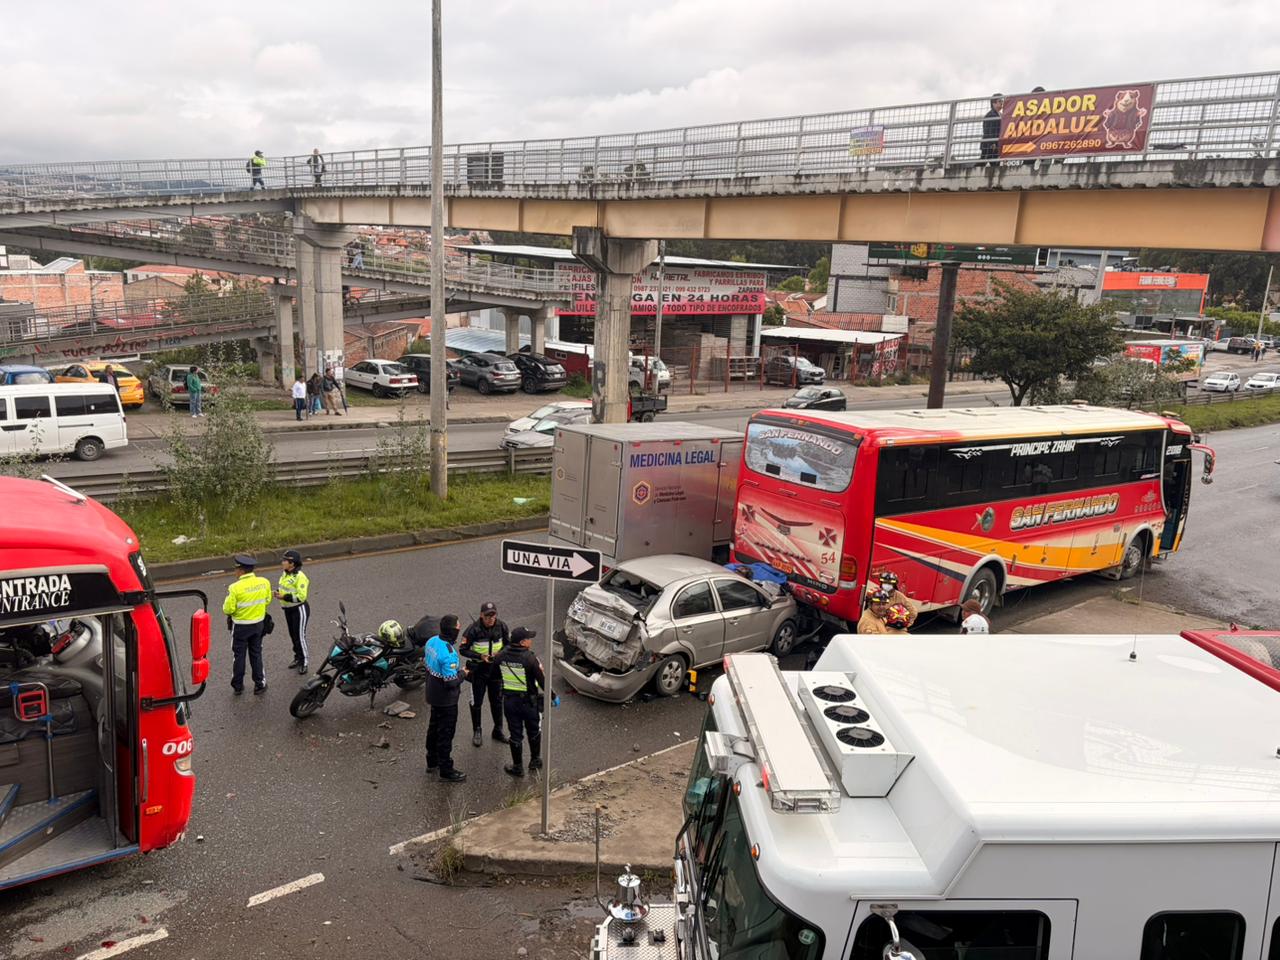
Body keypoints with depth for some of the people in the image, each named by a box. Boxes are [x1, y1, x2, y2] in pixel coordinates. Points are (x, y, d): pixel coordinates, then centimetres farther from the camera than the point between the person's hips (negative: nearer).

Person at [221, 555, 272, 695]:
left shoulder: (235, 587, -24)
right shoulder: (264, 582, -10)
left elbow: (228, 609, -17)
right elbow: (267, 601, 4)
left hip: (240, 626, -4)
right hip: (259, 624, 4)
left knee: (239, 656, 13)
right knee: (256, 654, 18)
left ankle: (238, 686, 24)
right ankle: (259, 684, 24)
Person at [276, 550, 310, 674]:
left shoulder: (300, 577, -23)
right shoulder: (285, 574, 5)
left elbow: (301, 596, -26)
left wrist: (284, 597, -27)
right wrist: (278, 592, -1)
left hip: (299, 609, -9)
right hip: (288, 609, 9)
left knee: (300, 636, -4)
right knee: (293, 635, 17)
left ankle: (304, 662, 7)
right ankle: (297, 658, 31)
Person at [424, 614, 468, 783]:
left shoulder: (432, 641, -5)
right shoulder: (448, 654, -32)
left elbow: (425, 659, 10)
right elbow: (451, 682, -30)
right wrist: (463, 674, -11)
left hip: (433, 693, 9)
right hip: (446, 700, -9)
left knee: (434, 727, 24)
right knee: (446, 733, 5)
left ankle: (432, 761, 42)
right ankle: (446, 771, 18)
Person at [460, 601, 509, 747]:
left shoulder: (501, 626, -8)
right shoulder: (474, 629, -19)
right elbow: (462, 649, -13)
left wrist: (501, 653, -13)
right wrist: (480, 656, -24)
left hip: (496, 668, 3)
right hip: (478, 669, -3)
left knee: (497, 701, 14)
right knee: (476, 702, 8)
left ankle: (498, 730, 29)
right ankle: (476, 732, 24)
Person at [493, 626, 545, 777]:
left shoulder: (502, 655, -8)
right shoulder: (529, 659, -24)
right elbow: (542, 680, -19)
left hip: (509, 700, 3)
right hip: (528, 701, -3)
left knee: (515, 734, 14)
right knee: (534, 731, 20)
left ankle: (518, 767, 22)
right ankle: (535, 761, 35)